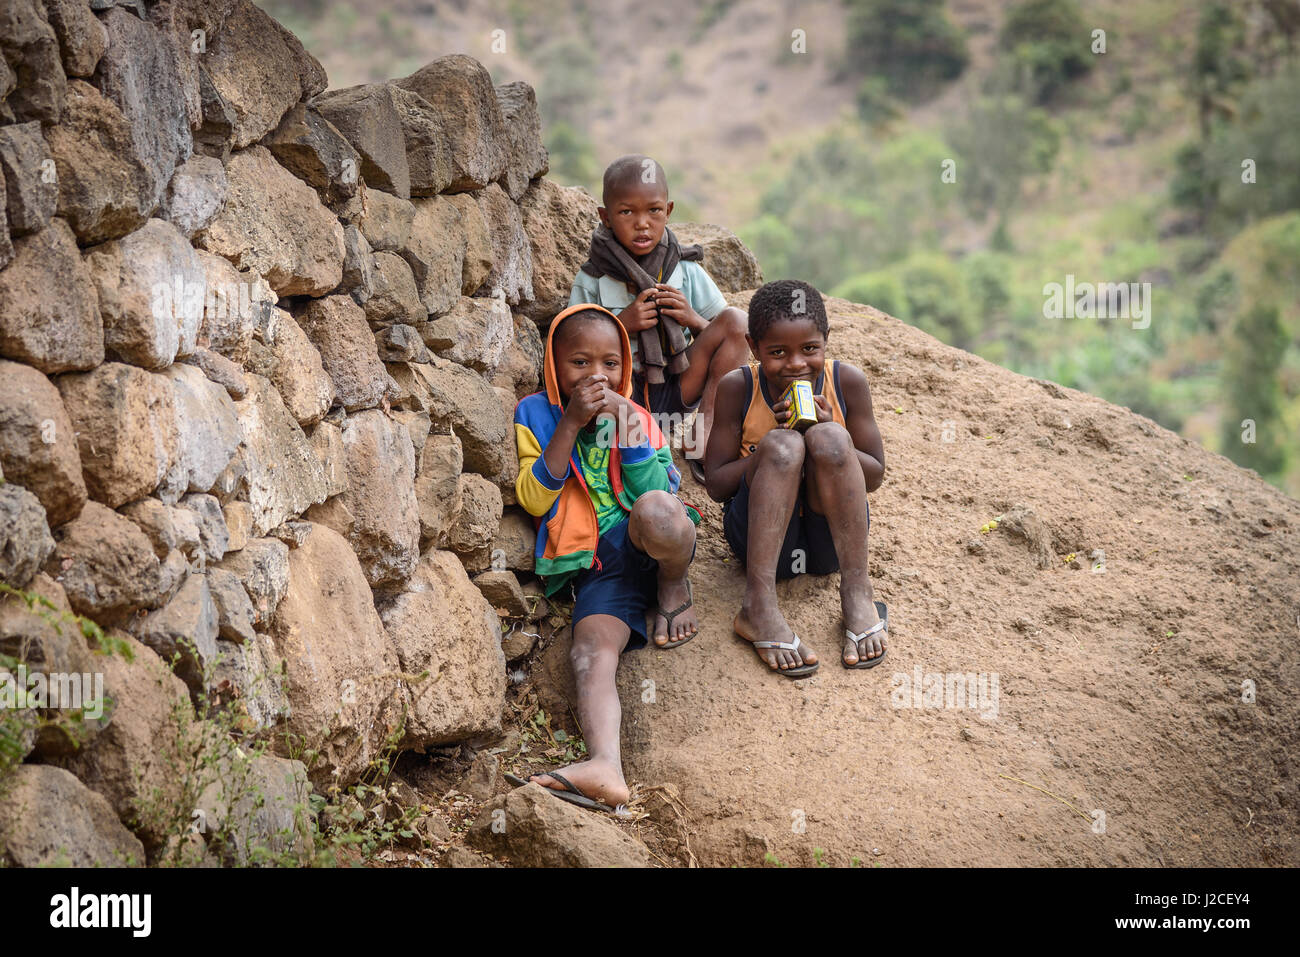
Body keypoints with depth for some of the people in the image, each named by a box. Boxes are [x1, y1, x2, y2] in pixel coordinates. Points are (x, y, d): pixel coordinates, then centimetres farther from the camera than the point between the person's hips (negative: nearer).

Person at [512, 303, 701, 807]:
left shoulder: (633, 416, 12)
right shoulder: (536, 415, 10)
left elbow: (659, 495, -3)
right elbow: (535, 499, -4)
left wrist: (625, 427, -10)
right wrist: (570, 424, -10)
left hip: (651, 548, 0)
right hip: (599, 567, 0)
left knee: (656, 511, -37)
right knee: (590, 651, -29)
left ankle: (676, 591, -5)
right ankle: (605, 765, -50)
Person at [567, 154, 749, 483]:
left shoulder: (686, 271, 6)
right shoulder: (591, 282, 2)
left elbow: (729, 335, 8)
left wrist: (693, 320, -12)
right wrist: (622, 325, -14)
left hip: (677, 391, 2)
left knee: (736, 319, -15)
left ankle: (705, 441, -23)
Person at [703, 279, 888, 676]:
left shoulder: (848, 382, -2)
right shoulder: (737, 388, -5)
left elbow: (874, 477, 2)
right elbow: (717, 486, -4)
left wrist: (830, 440, -17)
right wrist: (771, 446, -20)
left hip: (829, 539, 1)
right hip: (762, 536, -1)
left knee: (828, 437, -25)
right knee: (784, 444, -29)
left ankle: (857, 596, -27)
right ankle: (759, 607, -37)